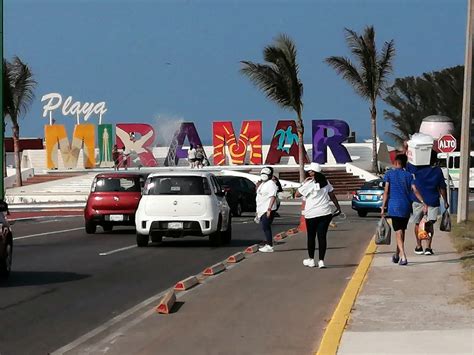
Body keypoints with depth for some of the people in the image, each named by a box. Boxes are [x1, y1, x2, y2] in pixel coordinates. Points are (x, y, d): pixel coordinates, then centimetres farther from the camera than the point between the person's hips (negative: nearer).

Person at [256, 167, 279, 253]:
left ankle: (269, 246, -12)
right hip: (262, 210, 9)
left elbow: (273, 197, -18)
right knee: (265, 227, 10)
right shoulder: (262, 184, 20)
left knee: (266, 227, -13)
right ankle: (267, 244, 15)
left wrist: (269, 209, -25)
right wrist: (257, 210, 21)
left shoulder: (271, 184, -10)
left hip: (268, 210, -9)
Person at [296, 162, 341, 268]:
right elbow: (332, 195, 10)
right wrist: (338, 207, 19)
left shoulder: (309, 184, -12)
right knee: (322, 236, 2)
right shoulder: (325, 182, 6)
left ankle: (311, 260, 19)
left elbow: (297, 194, -5)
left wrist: (304, 183, -1)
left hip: (312, 214, -4)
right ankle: (321, 261, -2)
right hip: (325, 213, 4)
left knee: (311, 237, 11)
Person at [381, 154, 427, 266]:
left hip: (394, 206, -3)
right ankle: (397, 255, 29)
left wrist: (383, 207, -2)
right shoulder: (408, 175, 8)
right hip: (406, 207, 3)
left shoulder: (389, 174, 1)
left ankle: (403, 257, -21)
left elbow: (386, 191, -4)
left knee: (399, 232, -6)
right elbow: (415, 190, -4)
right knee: (402, 231, 17)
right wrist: (423, 202, -10)